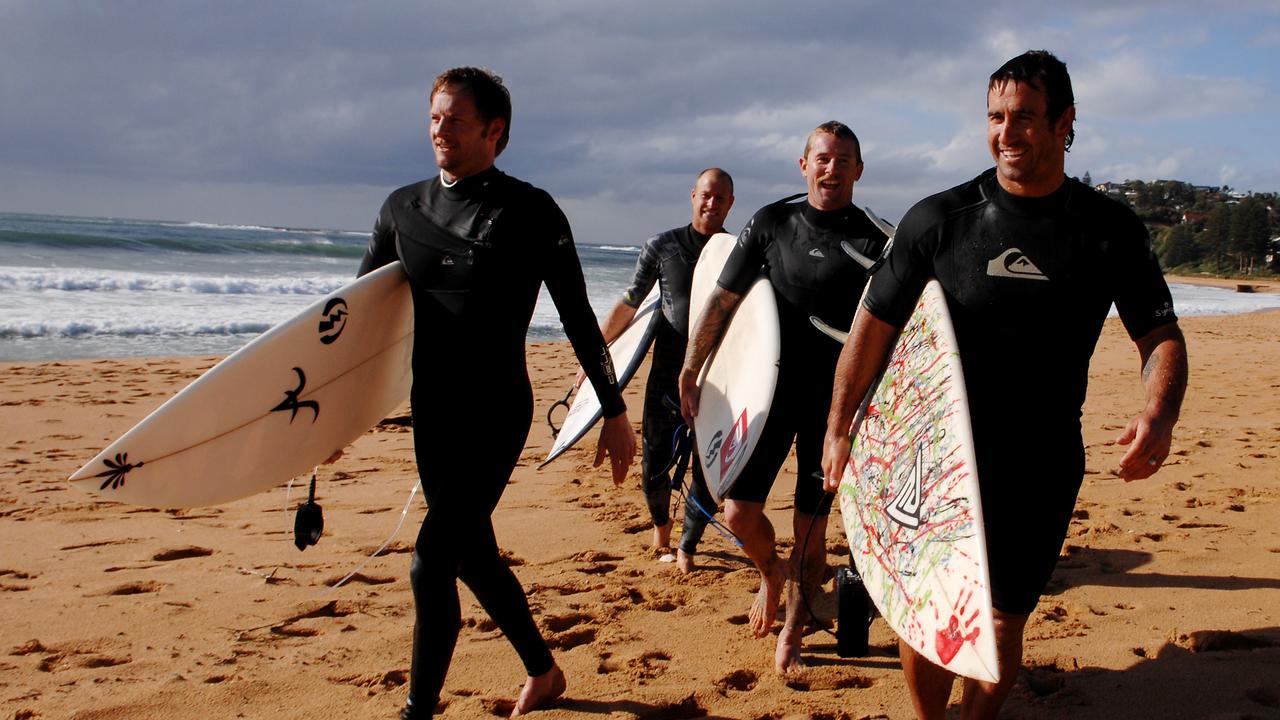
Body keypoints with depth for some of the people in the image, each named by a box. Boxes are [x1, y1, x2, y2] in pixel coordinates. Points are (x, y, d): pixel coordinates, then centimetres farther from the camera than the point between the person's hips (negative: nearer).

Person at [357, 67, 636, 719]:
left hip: (496, 411, -6)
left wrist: (615, 413, -5)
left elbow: (578, 318, -5)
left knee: (430, 563, -13)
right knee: (472, 555, 17)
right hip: (431, 409, 7)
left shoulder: (529, 212, -8)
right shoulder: (402, 208, 7)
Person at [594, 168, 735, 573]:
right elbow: (629, 305, 7)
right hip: (666, 376, 0)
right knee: (655, 464, 7)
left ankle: (688, 547, 23)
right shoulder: (662, 248, 2)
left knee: (708, 471, 3)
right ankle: (660, 525, 37)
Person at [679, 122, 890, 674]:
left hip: (834, 400, -2)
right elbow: (723, 300, 6)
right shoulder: (771, 223, 3)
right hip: (771, 386, 2)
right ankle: (771, 574, 34)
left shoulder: (874, 241, -4)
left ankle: (791, 636, 24)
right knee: (739, 513, -1)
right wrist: (689, 375, 6)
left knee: (810, 529, 4)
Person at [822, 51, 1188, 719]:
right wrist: (838, 430, 1)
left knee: (1004, 622, 9)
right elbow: (874, 324, 1)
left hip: (1044, 465, 1)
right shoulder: (938, 219, -5)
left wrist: (1159, 416, -20)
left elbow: (1161, 336, 1)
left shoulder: (1111, 230, -2)